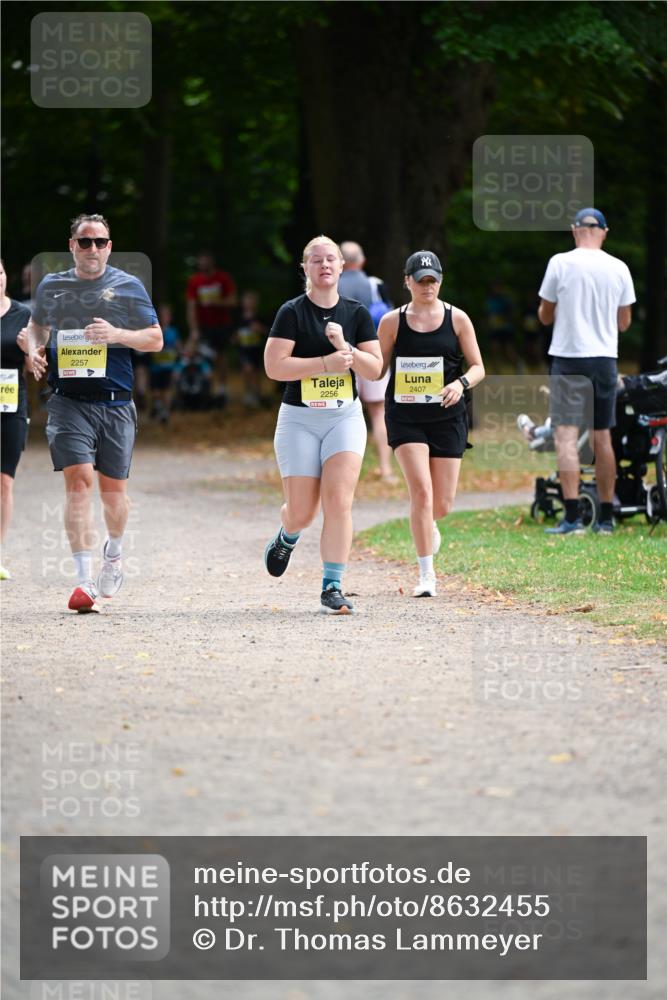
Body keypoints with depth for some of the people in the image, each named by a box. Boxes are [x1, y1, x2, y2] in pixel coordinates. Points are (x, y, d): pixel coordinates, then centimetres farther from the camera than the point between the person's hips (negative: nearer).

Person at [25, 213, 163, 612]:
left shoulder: (129, 287, 4)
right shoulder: (51, 287, 10)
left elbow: (156, 339, 3)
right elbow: (36, 324, 27)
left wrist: (118, 335, -16)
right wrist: (35, 351, 5)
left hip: (116, 403, 0)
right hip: (69, 401, 0)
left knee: (114, 487, 10)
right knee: (78, 479, -16)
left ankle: (113, 554, 41)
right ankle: (85, 580, -21)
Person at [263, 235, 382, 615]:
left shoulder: (357, 313, 5)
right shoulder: (292, 312, -4)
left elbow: (375, 369, 2)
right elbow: (274, 366, -12)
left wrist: (345, 348, -14)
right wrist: (326, 362, -18)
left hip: (345, 416, 2)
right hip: (299, 419, -2)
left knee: (339, 502, -14)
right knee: (302, 511, 1)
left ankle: (333, 587, -10)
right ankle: (287, 537, 39)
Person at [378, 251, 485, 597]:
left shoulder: (457, 319, 2)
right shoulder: (392, 322, 2)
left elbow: (478, 367, 4)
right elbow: (378, 368, 9)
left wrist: (461, 383, -17)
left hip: (446, 417, 1)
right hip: (405, 416, -1)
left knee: (442, 503, 3)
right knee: (421, 491, -17)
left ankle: (428, 523, 43)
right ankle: (426, 574, -11)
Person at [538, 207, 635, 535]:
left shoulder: (560, 263, -6)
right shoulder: (618, 269, 2)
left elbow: (545, 316, 2)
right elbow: (624, 322, 11)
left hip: (568, 357, -3)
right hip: (605, 357, 3)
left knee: (566, 435, -7)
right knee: (603, 437, 11)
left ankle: (572, 517, -17)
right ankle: (606, 517, 14)